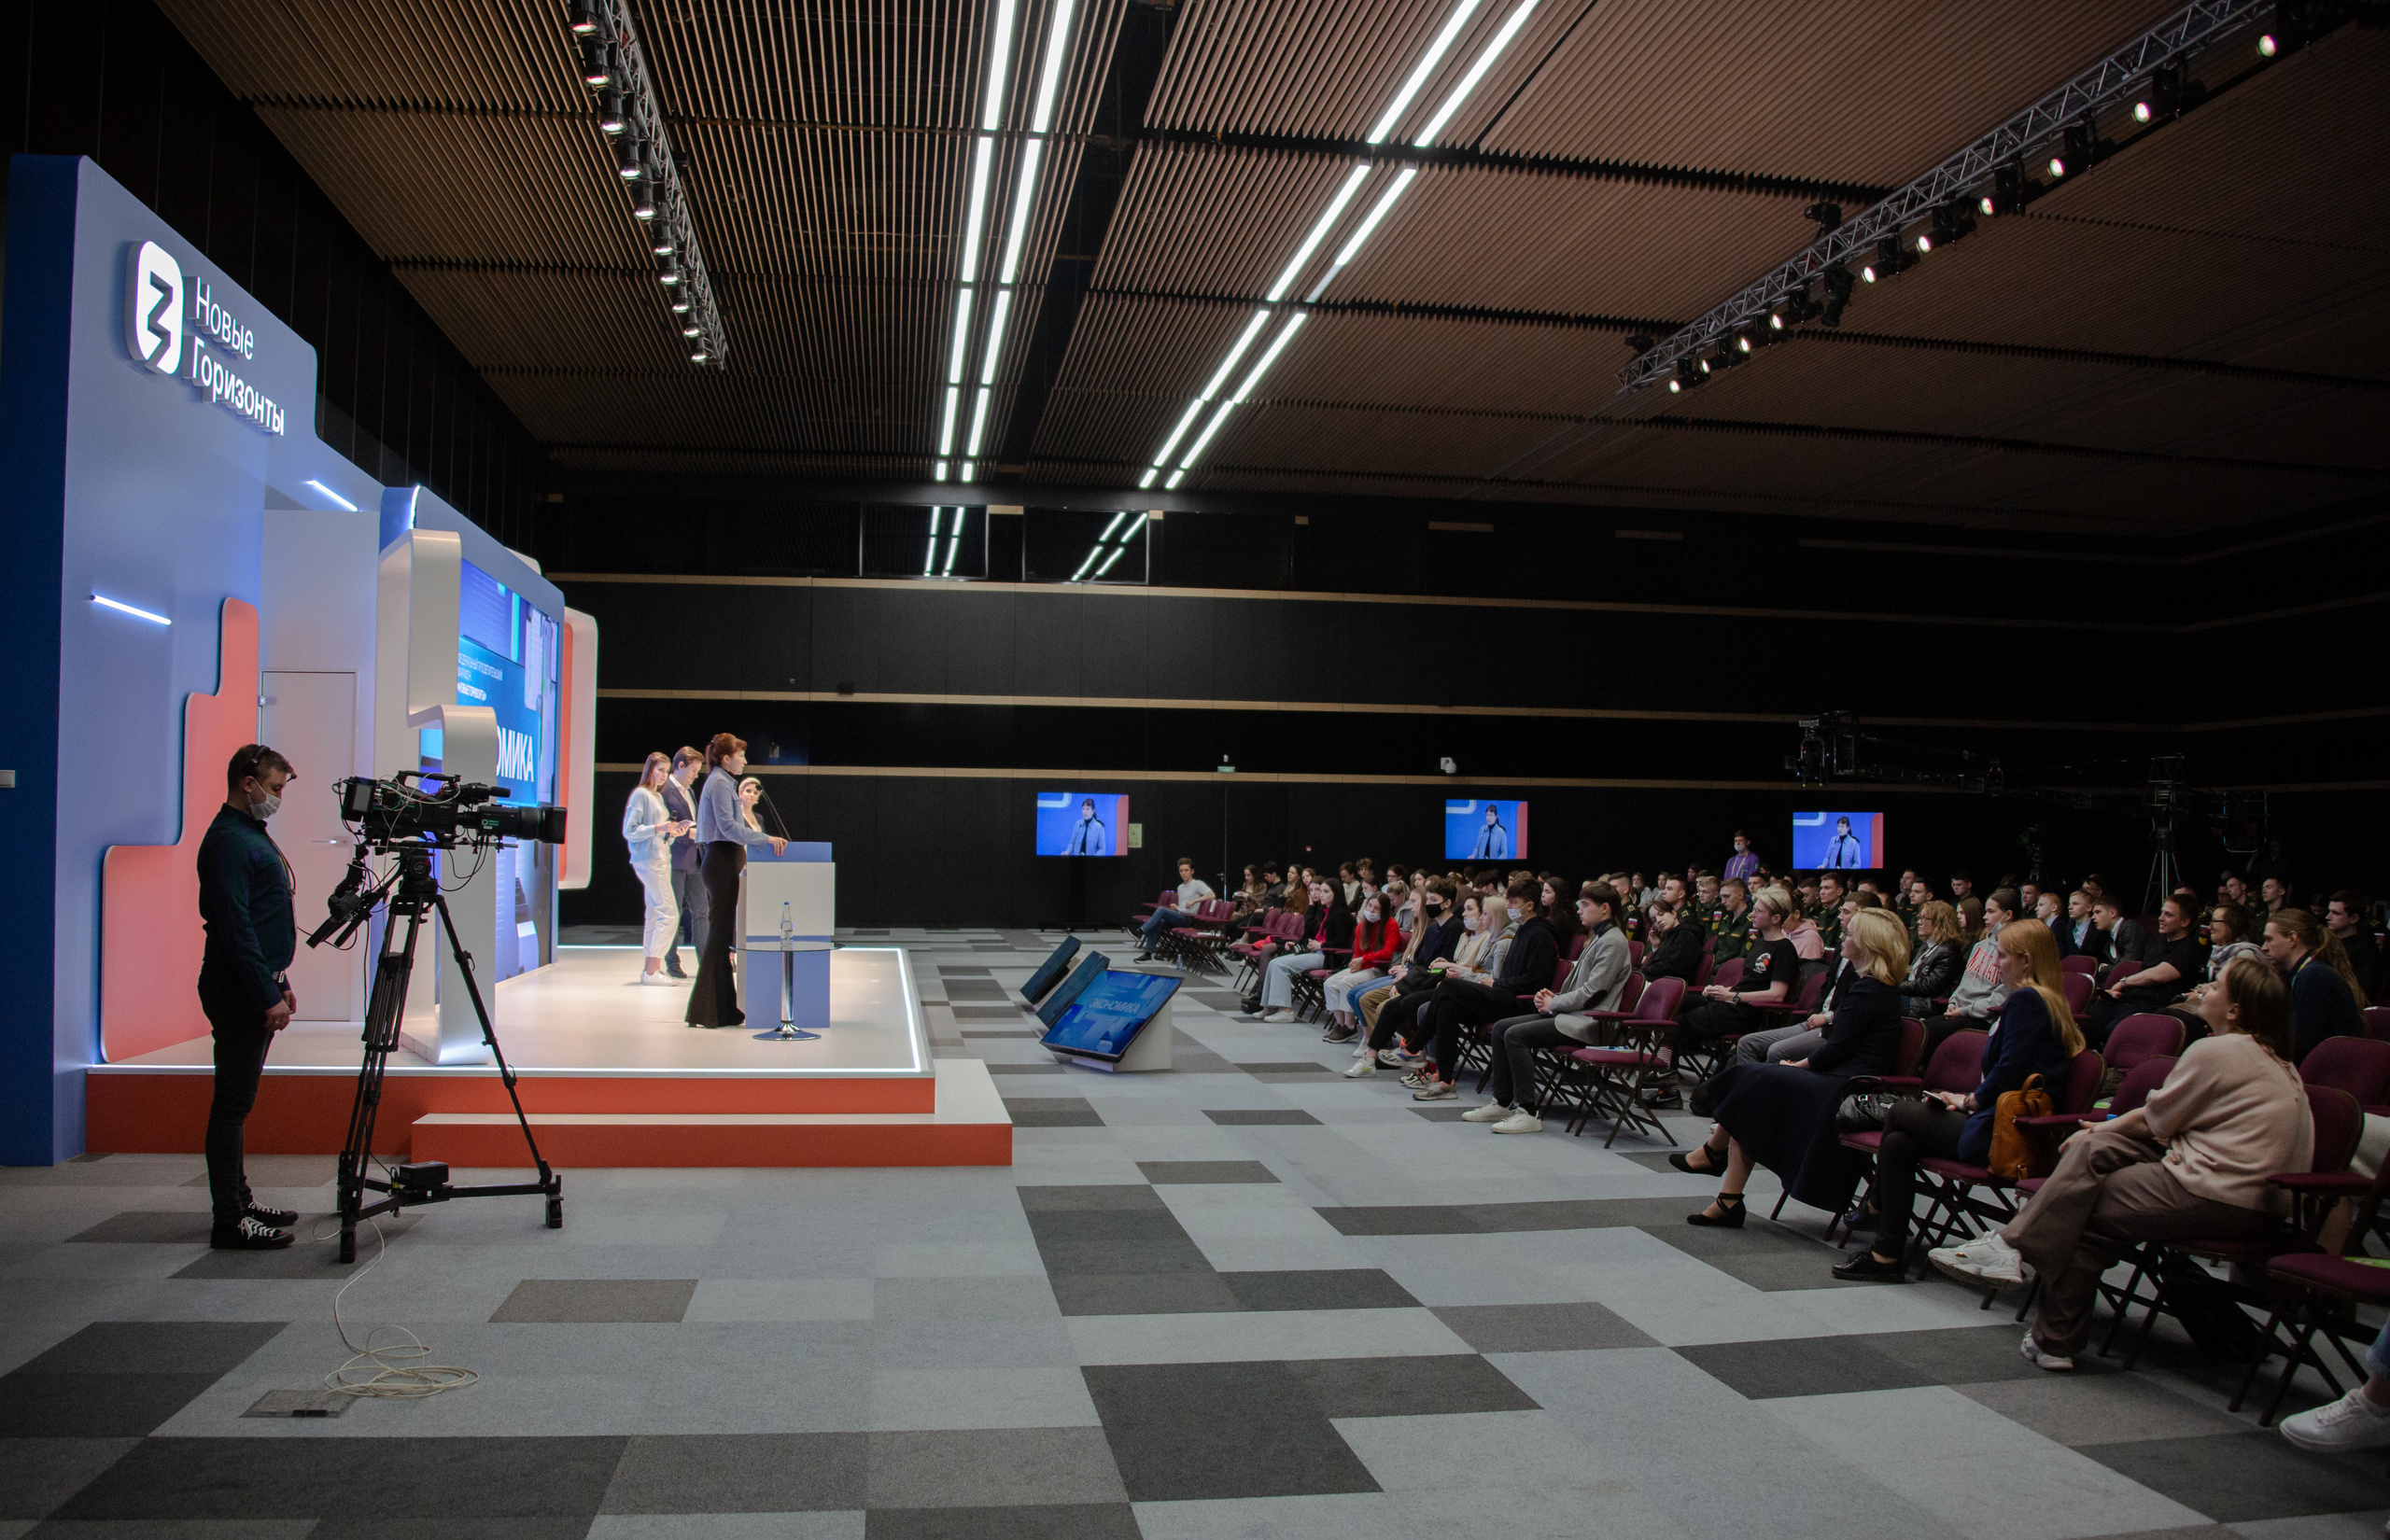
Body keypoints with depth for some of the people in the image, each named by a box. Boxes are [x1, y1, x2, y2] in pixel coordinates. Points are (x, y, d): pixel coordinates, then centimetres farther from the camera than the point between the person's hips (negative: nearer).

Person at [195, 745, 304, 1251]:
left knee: (238, 1102, 15)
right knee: (233, 1104, -6)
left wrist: (279, 982, 22)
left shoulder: (252, 835, 17)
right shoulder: (228, 840, -15)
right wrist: (267, 995, -22)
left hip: (255, 988, 10)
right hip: (239, 993, -10)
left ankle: (240, 1203, 22)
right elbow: (235, 926, -22)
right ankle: (229, 1220, -2)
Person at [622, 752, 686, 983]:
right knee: (669, 913, -13)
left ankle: (651, 968, 14)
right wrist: (658, 828, -20)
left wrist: (671, 833, 4)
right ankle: (652, 970, -12)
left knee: (655, 914, 10)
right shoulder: (640, 794, -7)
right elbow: (630, 831, -13)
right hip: (648, 860, -9)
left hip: (661, 858, 9)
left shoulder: (658, 797, 19)